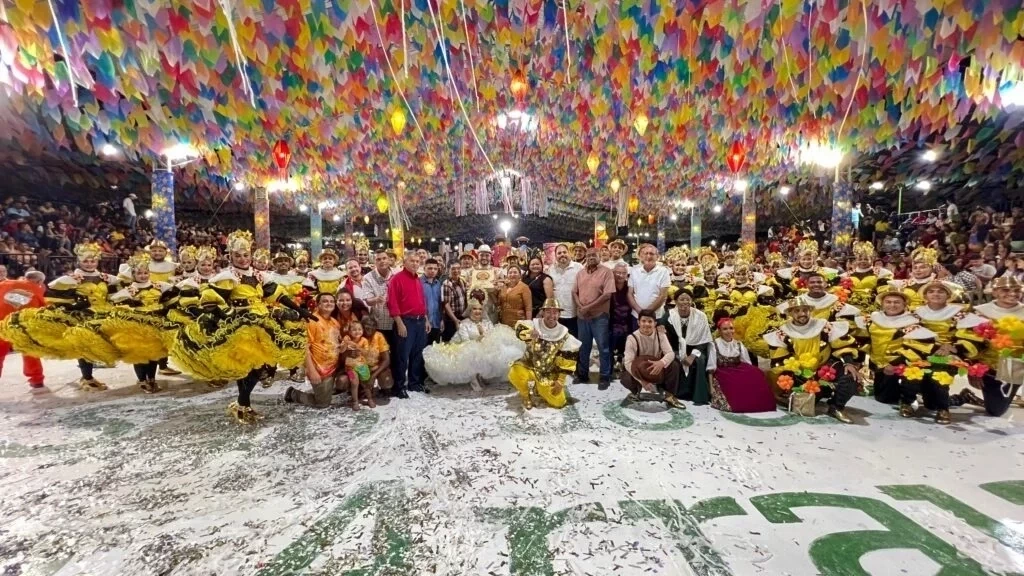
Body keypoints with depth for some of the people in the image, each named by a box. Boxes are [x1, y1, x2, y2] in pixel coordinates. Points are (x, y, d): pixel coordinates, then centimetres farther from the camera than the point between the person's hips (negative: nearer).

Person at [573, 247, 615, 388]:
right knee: (583, 347, 14)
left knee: (603, 347, 2)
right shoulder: (580, 273, 10)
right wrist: (580, 306, -8)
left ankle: (605, 377, 12)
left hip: (599, 316, -5)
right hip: (582, 316, 5)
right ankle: (582, 374, 27)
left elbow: (607, 294, -15)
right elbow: (574, 292, 11)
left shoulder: (606, 272, -7)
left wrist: (588, 307, -16)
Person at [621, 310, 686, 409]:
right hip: (639, 371, -2)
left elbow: (670, 353, -20)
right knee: (626, 378, -33)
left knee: (674, 365, -23)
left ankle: (669, 396, -5)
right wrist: (642, 380, -38)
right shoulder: (632, 338, -21)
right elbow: (628, 362, -28)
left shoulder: (660, 334, -11)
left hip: (656, 369, 2)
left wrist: (661, 362, -45)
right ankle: (635, 392, 7)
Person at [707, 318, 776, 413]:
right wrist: (711, 386, -12)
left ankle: (751, 402, -7)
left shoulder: (739, 345, 10)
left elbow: (747, 365, 6)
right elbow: (711, 368, -5)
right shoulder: (714, 345, -2)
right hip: (721, 378, -5)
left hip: (738, 377, 5)